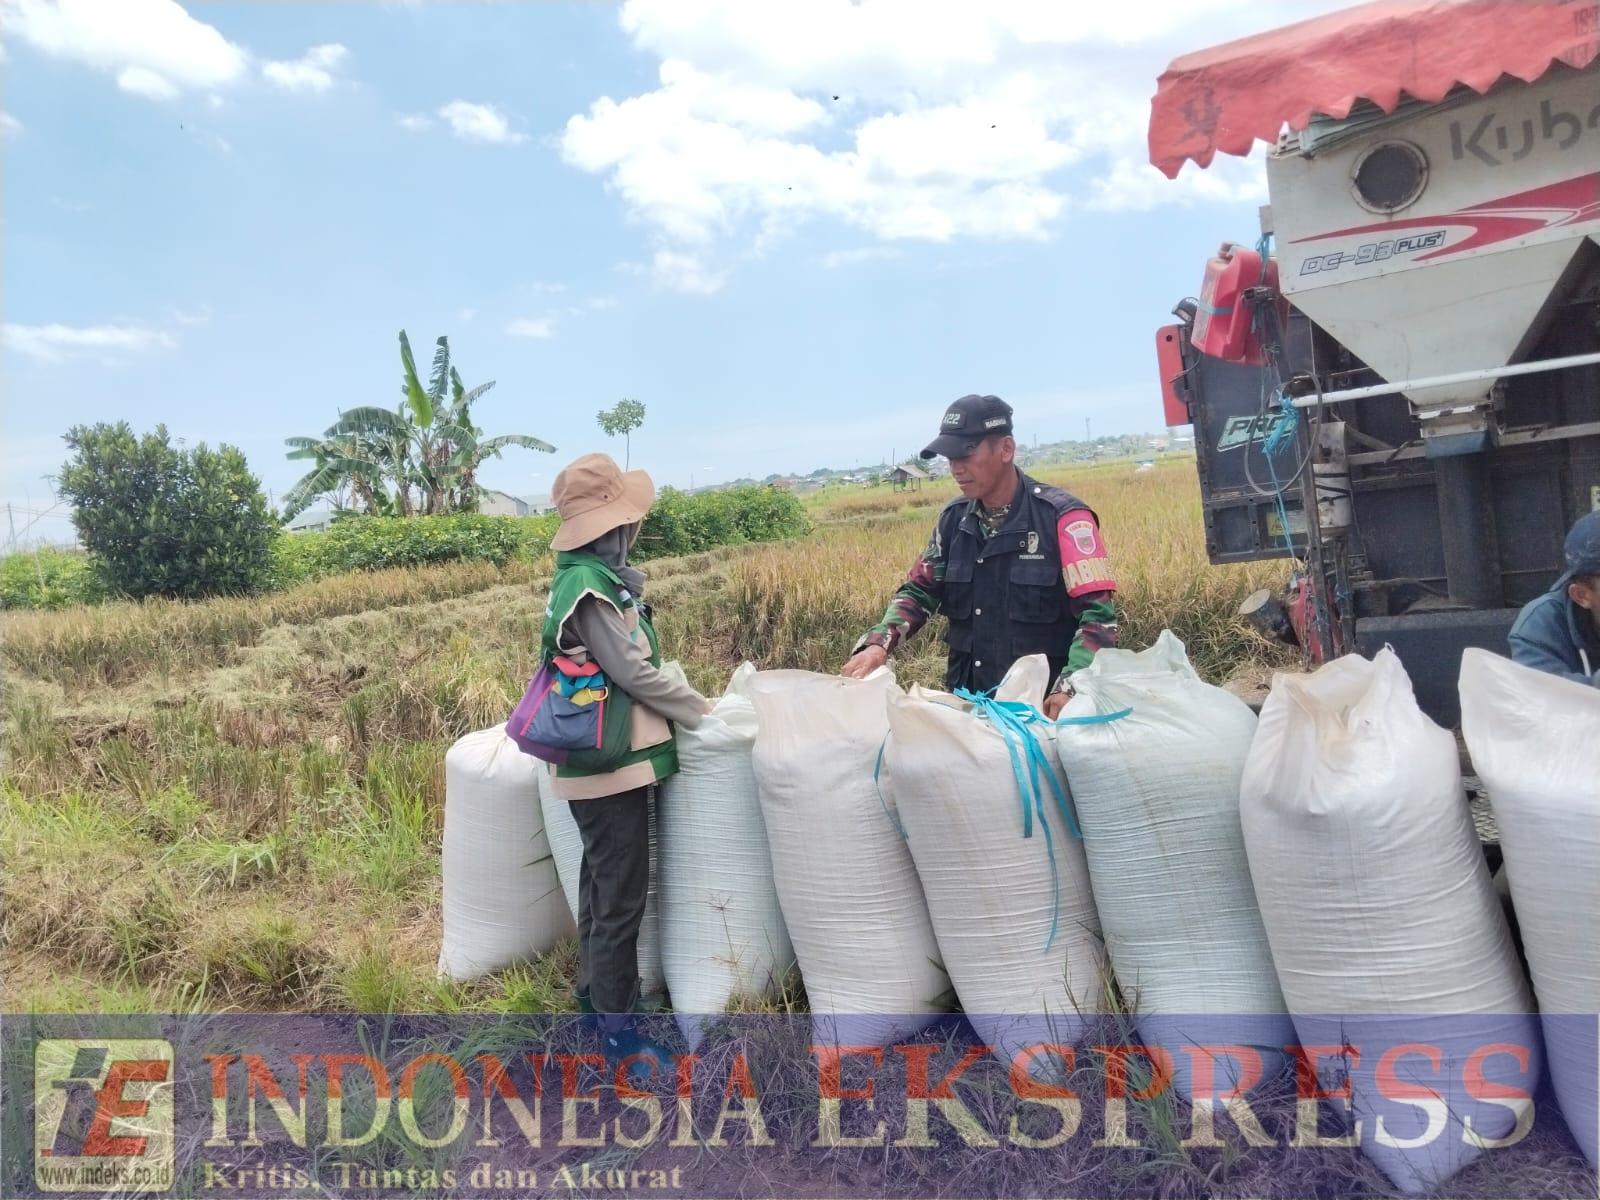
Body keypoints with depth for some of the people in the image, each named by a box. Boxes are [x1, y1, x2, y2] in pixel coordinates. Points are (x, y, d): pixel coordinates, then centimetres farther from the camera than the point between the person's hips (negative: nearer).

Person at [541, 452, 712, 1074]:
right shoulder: (591, 586, -20)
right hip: (612, 762, -10)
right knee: (621, 896, 0)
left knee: (601, 883, 21)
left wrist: (686, 703, 9)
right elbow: (634, 673, -20)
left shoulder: (586, 576, 10)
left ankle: (597, 992, 36)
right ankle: (618, 1029, 12)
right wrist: (705, 713, -10)